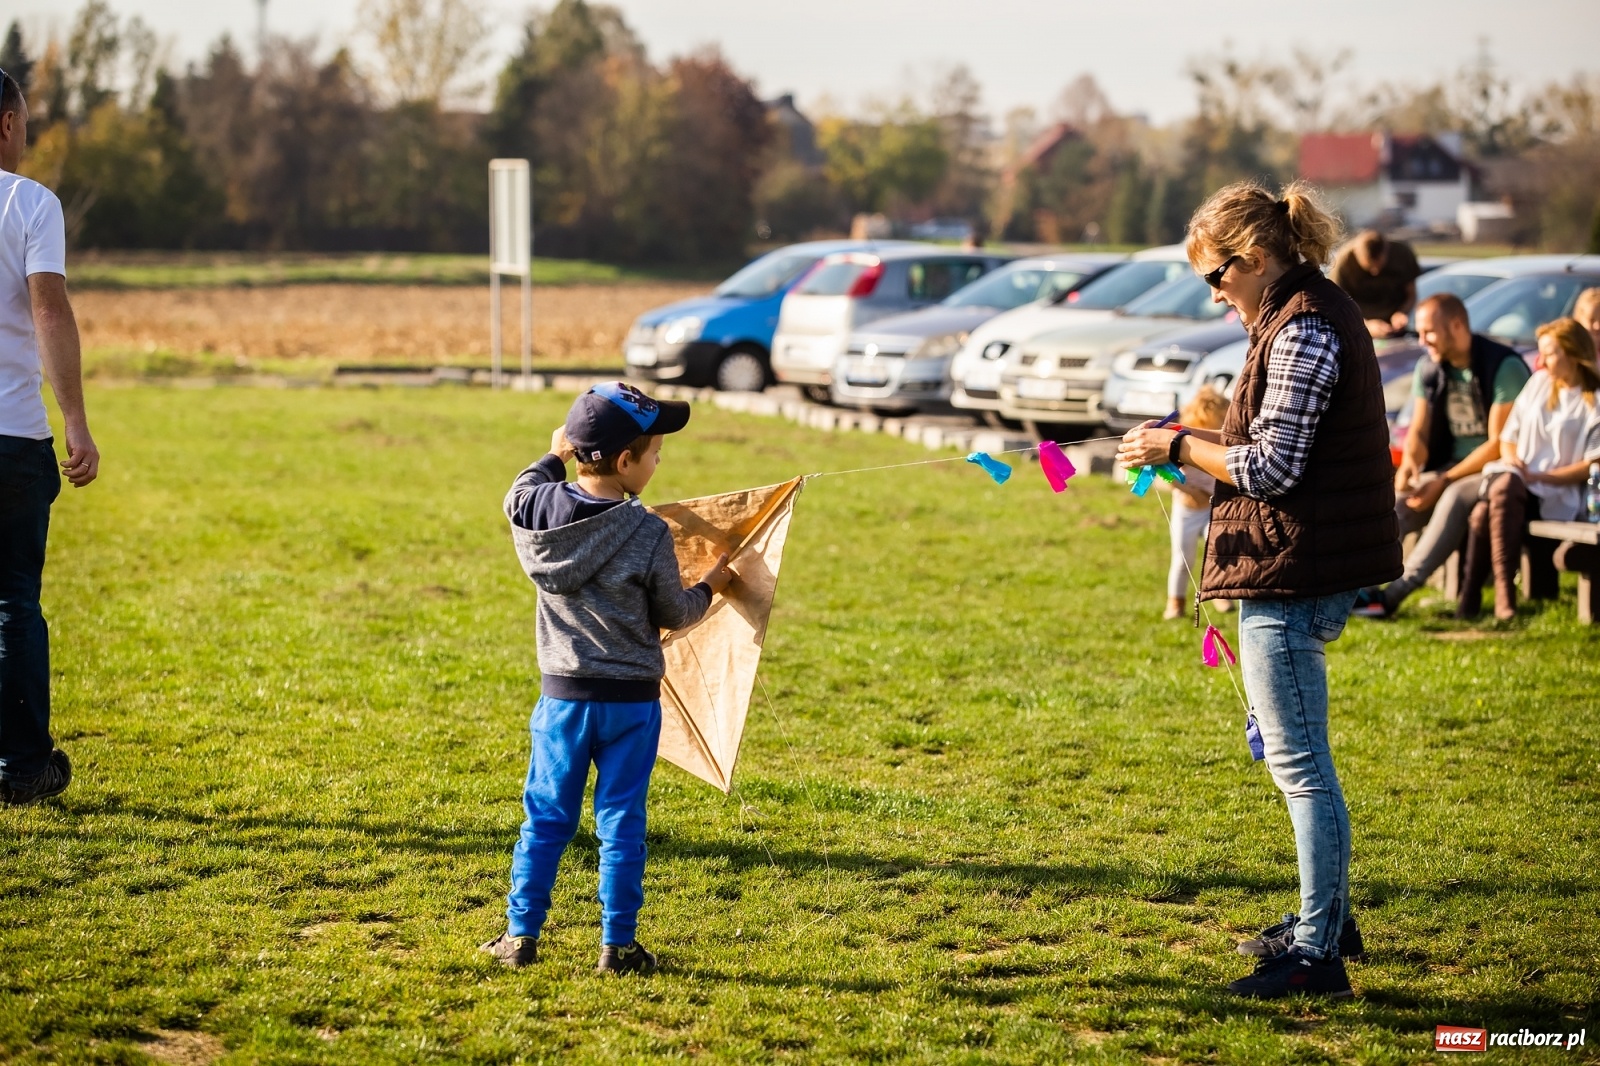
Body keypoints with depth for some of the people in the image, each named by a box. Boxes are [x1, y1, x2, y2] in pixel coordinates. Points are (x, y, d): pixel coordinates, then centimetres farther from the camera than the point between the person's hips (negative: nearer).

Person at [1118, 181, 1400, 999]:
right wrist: (1202, 447, 12)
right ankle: (1326, 918, 33)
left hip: (1292, 574, -11)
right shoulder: (1315, 315, 16)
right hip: (1306, 567, 11)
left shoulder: (1301, 331, -17)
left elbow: (1271, 467, -20)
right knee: (1292, 753, 21)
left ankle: (1317, 954, -1)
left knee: (1299, 763, -6)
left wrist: (1179, 447, -8)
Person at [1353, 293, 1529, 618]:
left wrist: (1444, 481, -20)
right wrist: (1409, 463, -14)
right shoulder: (1429, 368, 9)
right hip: (1449, 466, 6)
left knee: (1454, 498, -36)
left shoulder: (1504, 367, -13)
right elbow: (1419, 431, 10)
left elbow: (1499, 444, -17)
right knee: (1397, 500, -21)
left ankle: (1396, 591, -44)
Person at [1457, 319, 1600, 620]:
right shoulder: (1539, 383, 20)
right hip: (1516, 482, 5)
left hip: (1558, 496, -4)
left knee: (1503, 491, -37)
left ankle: (1471, 595, -35)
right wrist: (1511, 459, 0)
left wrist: (1539, 476, -13)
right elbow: (1508, 436, 23)